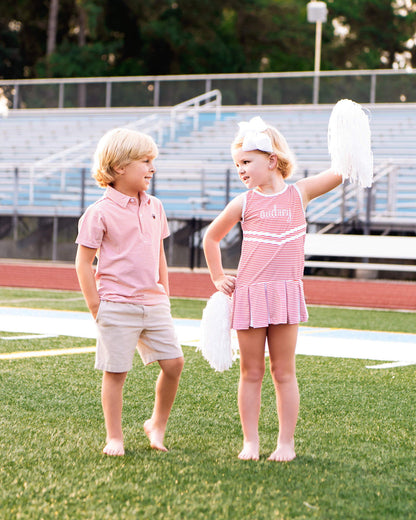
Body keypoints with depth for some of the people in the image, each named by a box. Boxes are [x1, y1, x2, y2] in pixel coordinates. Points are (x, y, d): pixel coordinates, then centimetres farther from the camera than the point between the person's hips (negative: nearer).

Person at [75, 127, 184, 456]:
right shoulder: (100, 213, -8)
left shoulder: (154, 207, 10)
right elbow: (83, 261, -5)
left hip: (154, 304, 6)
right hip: (117, 306, -5)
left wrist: (164, 294, 16)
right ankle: (114, 438, 13)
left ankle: (157, 424, 21)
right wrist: (96, 307, -7)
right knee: (116, 372, 1)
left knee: (174, 362, 1)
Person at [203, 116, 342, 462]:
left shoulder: (299, 193, 4)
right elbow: (211, 238, 18)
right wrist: (218, 278, 14)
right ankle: (250, 442, 12)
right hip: (248, 294, 1)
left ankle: (286, 442, 11)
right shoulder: (243, 203, 4)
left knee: (284, 372, 4)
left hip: (285, 294, 0)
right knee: (251, 373, 5)